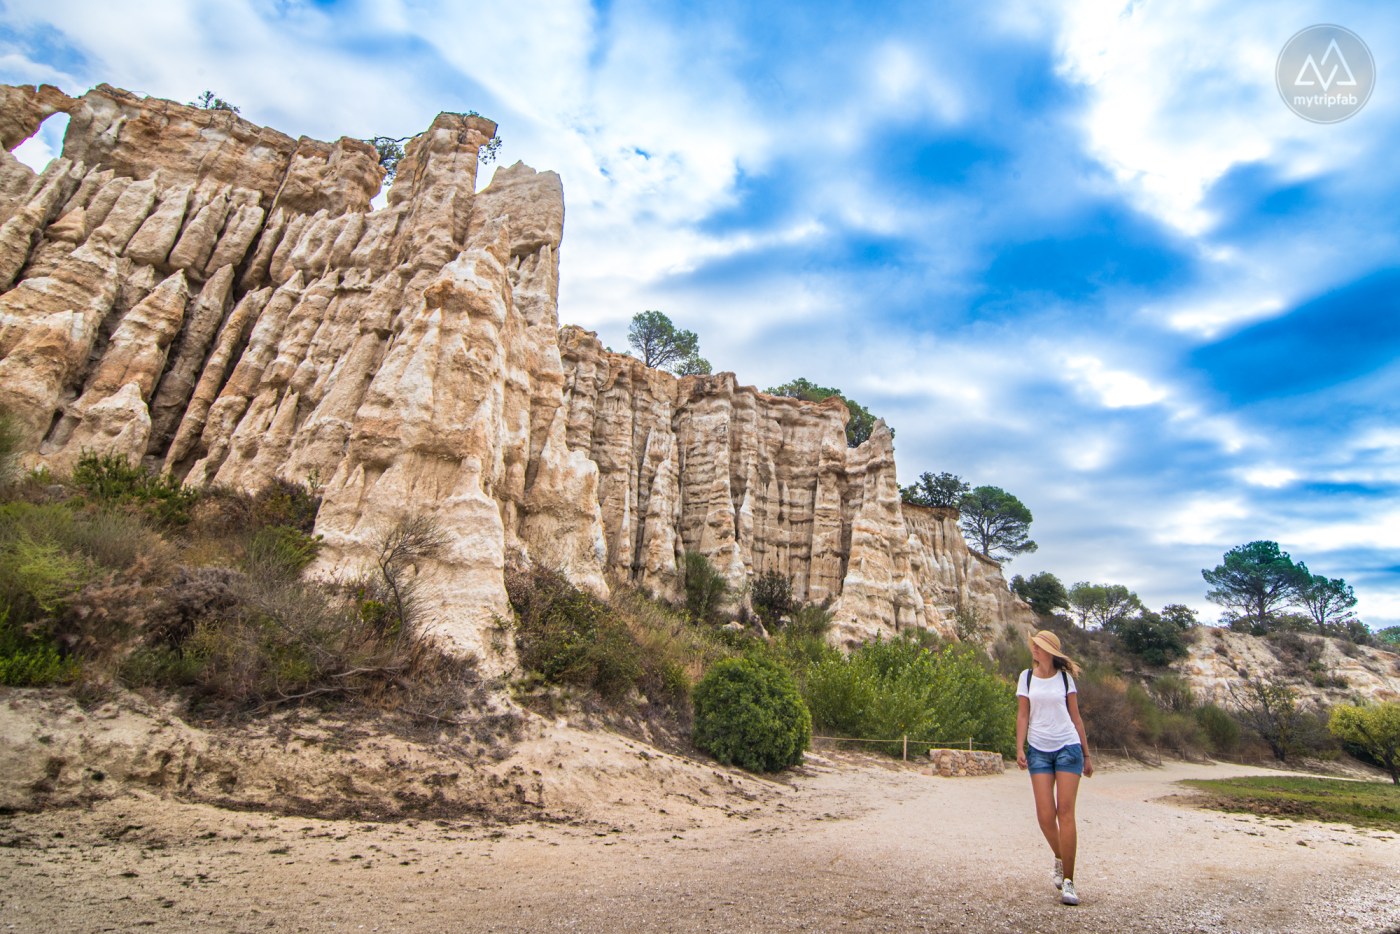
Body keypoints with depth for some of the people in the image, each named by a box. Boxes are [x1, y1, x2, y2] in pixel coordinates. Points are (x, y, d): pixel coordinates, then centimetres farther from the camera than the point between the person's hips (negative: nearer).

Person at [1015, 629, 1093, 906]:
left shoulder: (1065, 678, 4)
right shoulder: (1027, 677, 5)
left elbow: (1075, 717, 9)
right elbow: (1022, 716, 5)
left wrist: (1086, 755, 9)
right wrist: (1019, 749, -5)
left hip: (1068, 747, -1)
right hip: (1039, 750, 1)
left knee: (1065, 813, -7)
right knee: (1045, 815, -4)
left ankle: (1068, 882, 0)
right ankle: (1060, 859, 26)